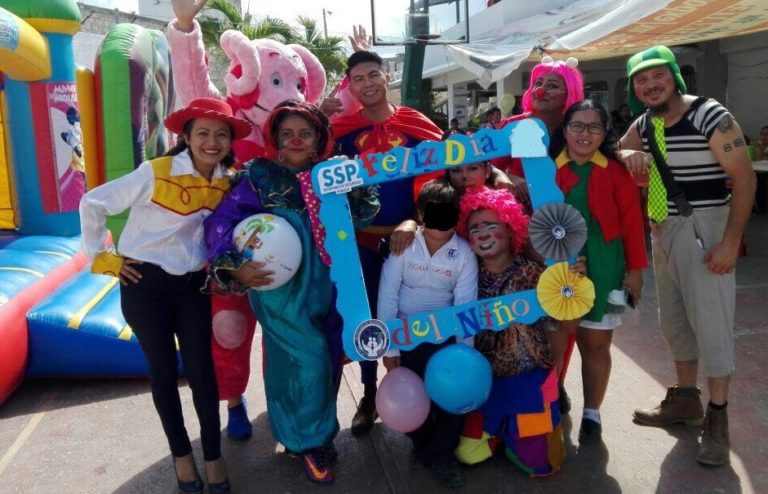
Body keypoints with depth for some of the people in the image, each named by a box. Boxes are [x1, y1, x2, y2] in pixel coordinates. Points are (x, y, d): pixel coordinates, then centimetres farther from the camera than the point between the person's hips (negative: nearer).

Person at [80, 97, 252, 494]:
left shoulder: (226, 183, -2)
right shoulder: (155, 172, -15)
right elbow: (92, 203, -9)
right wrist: (101, 257, -8)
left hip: (193, 286, 3)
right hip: (145, 284, -3)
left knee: (201, 369, 3)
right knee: (163, 370, 7)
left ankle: (213, 456, 19)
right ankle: (181, 454, 25)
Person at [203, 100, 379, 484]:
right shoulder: (260, 175, -6)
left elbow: (365, 214, 4)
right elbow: (220, 223, -12)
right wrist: (233, 265, -25)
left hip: (327, 287, 5)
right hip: (283, 289, -5)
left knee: (328, 361, 15)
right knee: (309, 363, -5)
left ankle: (299, 433, 39)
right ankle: (310, 442, 21)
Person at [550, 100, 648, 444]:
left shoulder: (617, 172, -2)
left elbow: (632, 223, 0)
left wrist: (635, 269, -2)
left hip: (602, 269, 0)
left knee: (596, 342, 9)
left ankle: (591, 414, 27)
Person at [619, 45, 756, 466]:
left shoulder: (711, 117, -13)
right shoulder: (644, 123, 7)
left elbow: (745, 178, -14)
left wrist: (731, 241, -21)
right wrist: (627, 155, -13)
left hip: (703, 230, -7)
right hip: (662, 231, 7)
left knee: (710, 321, -4)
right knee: (673, 320, 14)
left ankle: (717, 418, 9)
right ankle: (685, 399, 30)